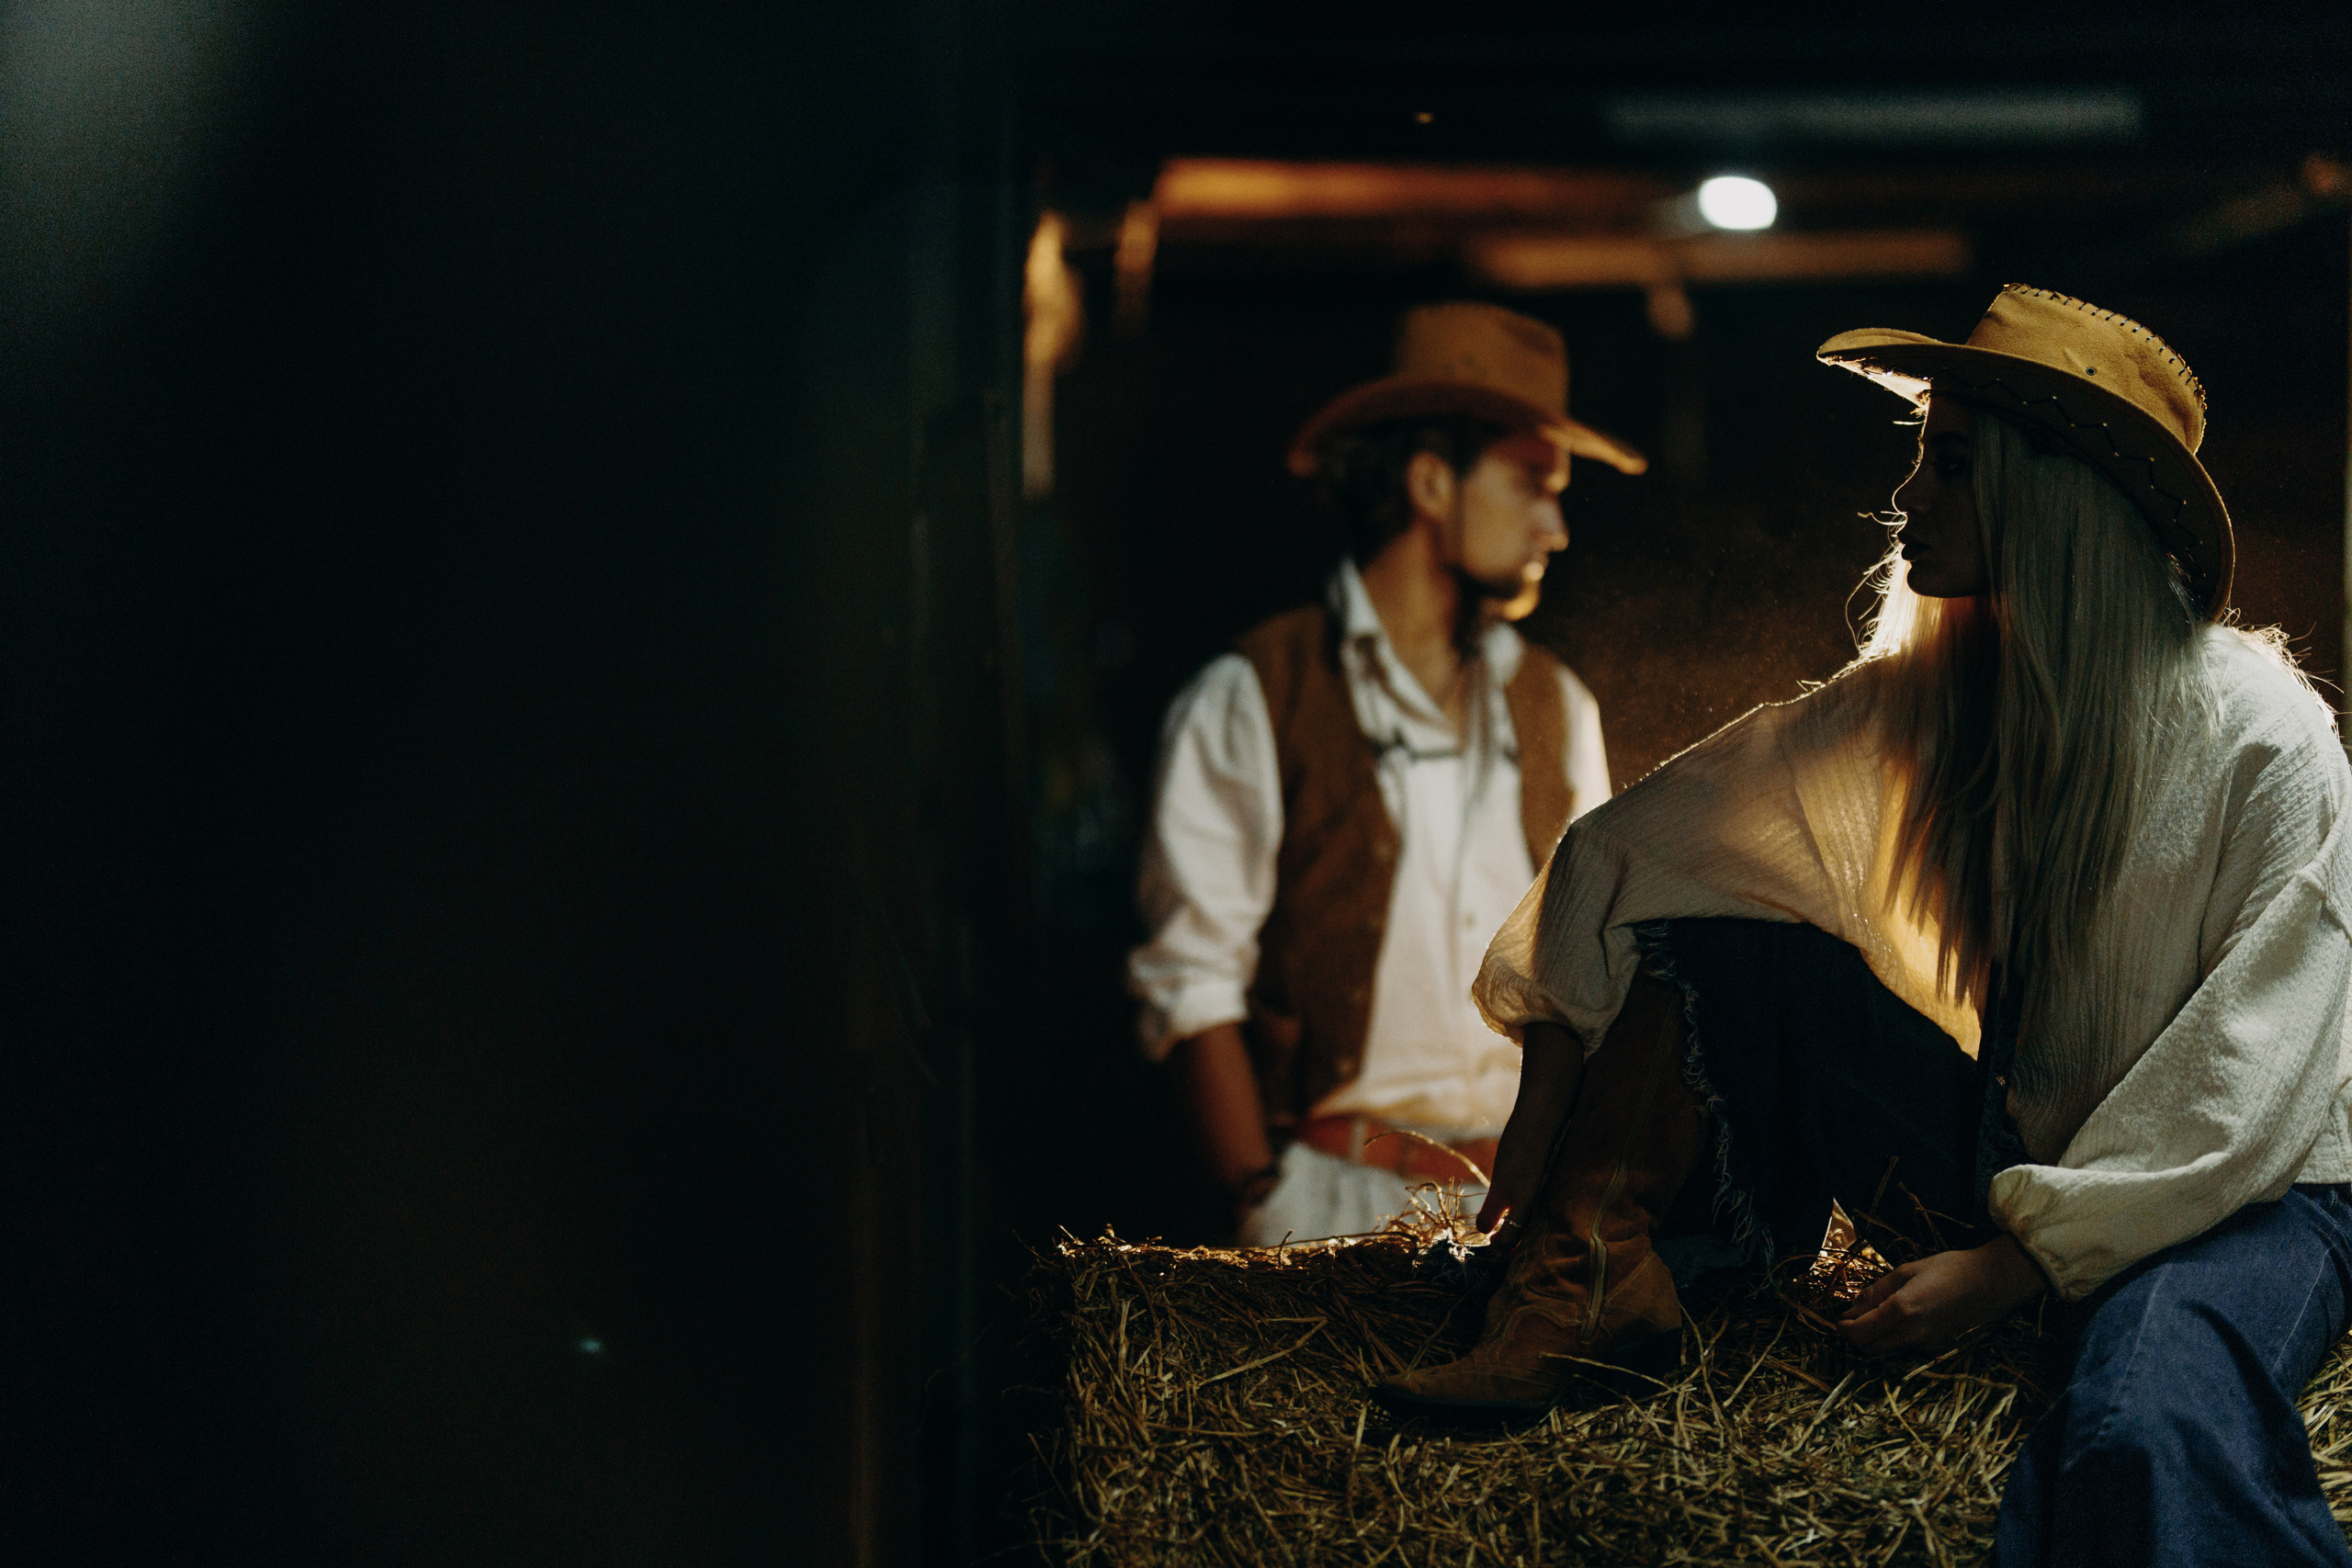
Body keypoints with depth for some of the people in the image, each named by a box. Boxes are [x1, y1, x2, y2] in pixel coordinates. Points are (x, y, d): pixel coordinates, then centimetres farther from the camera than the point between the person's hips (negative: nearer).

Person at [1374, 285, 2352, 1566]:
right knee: (1717, 930, -8)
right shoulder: (1914, 702, 0)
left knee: (2144, 1440, -43)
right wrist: (1542, 1120, -9)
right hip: (2011, 1160, 6)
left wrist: (2012, 1267, -22)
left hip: (2242, 1200, -6)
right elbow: (1634, 851, -2)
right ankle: (1592, 1283, -14)